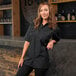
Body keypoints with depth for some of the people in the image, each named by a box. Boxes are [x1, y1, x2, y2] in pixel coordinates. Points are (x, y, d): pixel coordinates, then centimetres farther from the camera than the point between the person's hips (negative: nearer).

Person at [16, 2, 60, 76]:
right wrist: (22, 57, 2)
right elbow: (27, 41, 4)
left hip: (41, 60, -2)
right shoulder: (34, 24, 4)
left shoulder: (53, 28, -3)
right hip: (29, 58, 3)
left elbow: (56, 39, 19)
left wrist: (52, 41, -4)